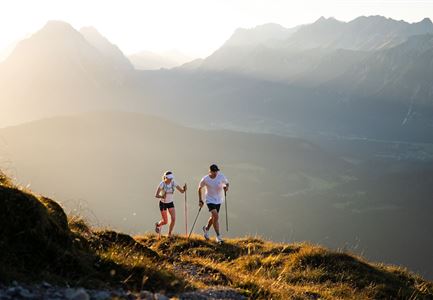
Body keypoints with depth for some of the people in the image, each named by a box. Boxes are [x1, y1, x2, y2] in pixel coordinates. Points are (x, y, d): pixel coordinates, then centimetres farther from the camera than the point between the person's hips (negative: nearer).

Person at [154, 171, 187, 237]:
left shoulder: (173, 183, -12)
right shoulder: (162, 184, -23)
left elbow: (181, 191, -12)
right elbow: (156, 195, -26)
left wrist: (184, 189, -35)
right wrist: (162, 196, -46)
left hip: (170, 203, 3)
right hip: (163, 203, -3)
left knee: (173, 219, -12)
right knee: (165, 221, 0)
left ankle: (169, 234, 7)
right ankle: (157, 224, 36)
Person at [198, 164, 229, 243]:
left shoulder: (221, 176, -8)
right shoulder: (205, 179, -13)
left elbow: (226, 183, 9)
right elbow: (200, 188, 3)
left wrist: (226, 187, -15)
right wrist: (200, 200, 2)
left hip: (218, 200, 4)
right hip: (210, 200, -4)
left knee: (213, 217, 16)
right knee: (215, 216, -20)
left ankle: (206, 229, 46)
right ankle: (218, 236, -14)